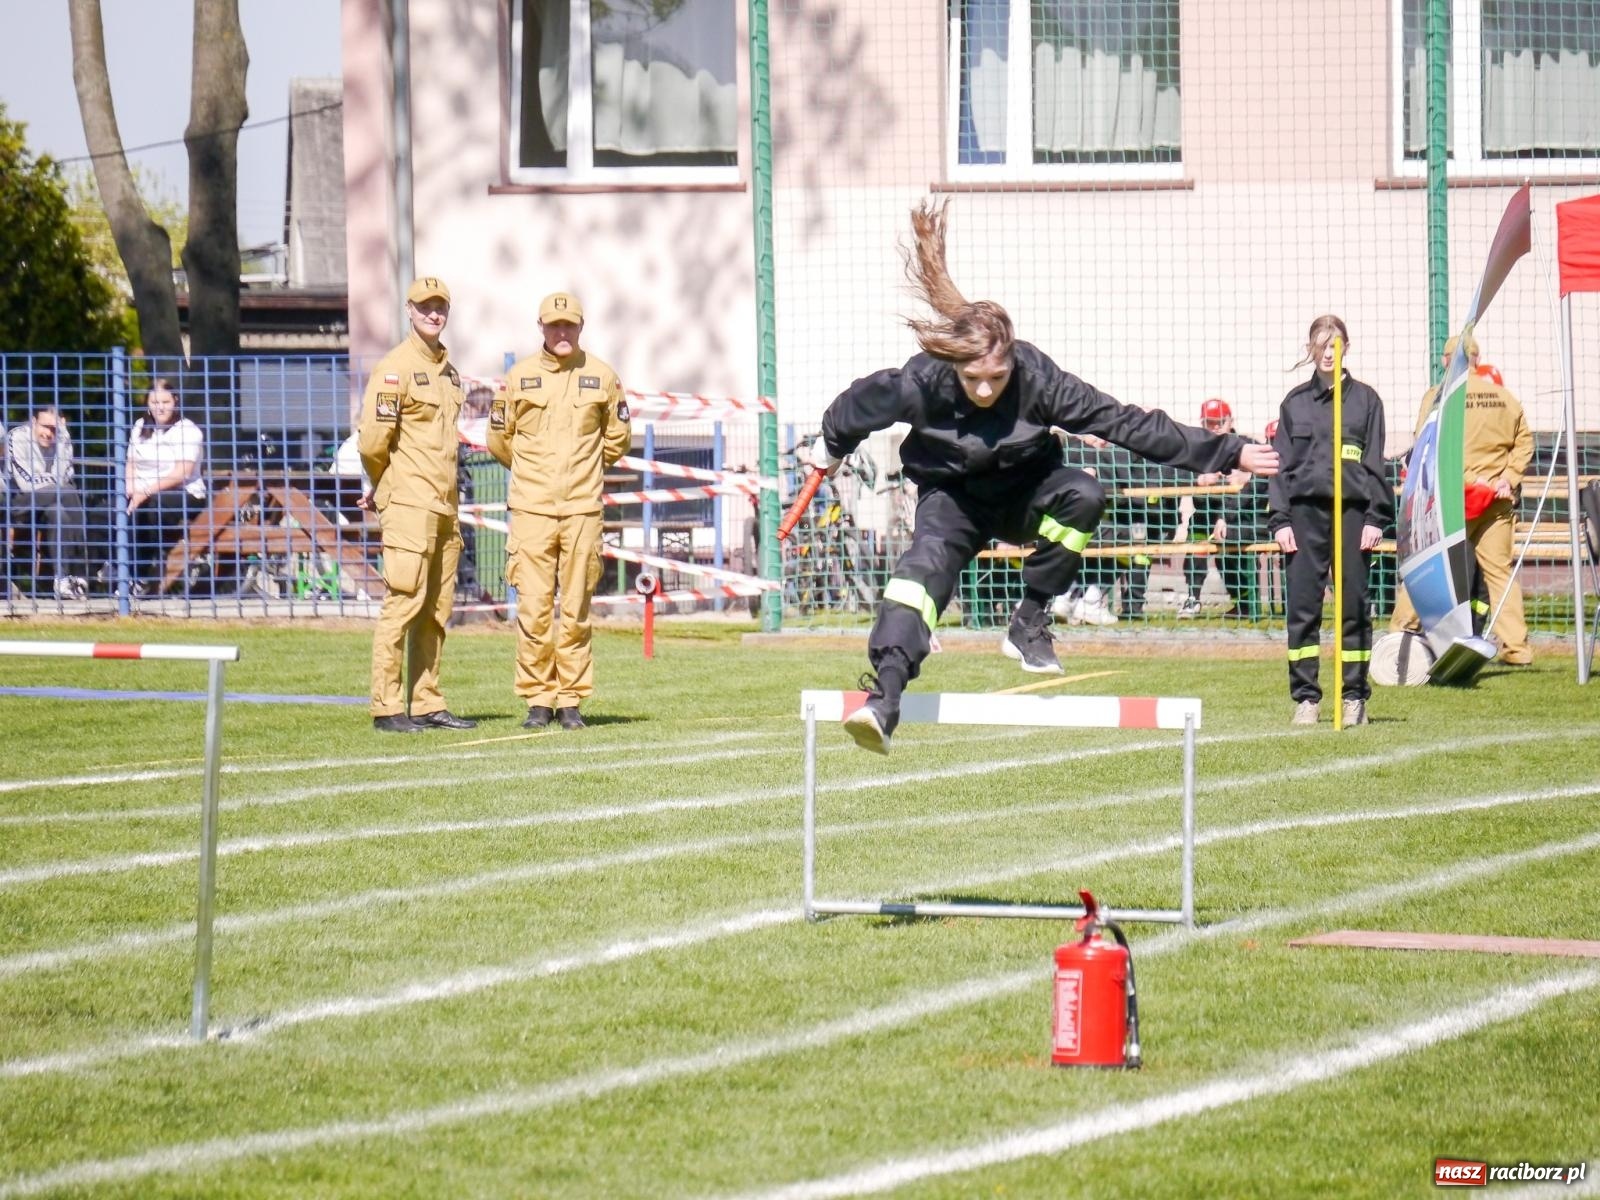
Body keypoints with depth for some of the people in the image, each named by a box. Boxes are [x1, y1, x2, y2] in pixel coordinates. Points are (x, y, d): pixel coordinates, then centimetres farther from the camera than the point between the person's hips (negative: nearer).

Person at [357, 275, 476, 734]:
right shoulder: (396, 368, -8)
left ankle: (427, 704, 14)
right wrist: (384, 486, 1)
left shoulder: (448, 371, 18)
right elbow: (372, 439, -14)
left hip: (444, 506, 8)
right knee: (403, 602, -11)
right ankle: (387, 708, -10)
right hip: (409, 505, -8)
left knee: (436, 609, 9)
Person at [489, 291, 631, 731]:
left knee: (576, 609, 1)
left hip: (582, 508, 0)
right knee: (533, 609, -4)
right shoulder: (519, 376, 5)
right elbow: (500, 439, 14)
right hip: (531, 509, 0)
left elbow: (617, 439, 17)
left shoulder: (602, 377, 6)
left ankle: (571, 699, 7)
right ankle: (537, 699, 2)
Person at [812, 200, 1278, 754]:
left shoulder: (1037, 377, -27)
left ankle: (1029, 624, -16)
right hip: (953, 496, -2)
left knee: (1084, 495, -29)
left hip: (1023, 492, 2)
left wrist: (1225, 453, -24)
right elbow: (861, 403, -6)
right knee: (925, 562, -30)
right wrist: (830, 447, 16)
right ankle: (884, 697, -42)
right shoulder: (922, 382, -28)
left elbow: (1125, 422, -24)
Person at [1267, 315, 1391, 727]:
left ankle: (1354, 697, 6)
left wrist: (1376, 519, -2)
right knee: (1303, 606, -2)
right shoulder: (1295, 402, 11)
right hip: (1305, 511, 1)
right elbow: (1281, 465, 10)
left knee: (1354, 604, 0)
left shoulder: (1365, 400, 8)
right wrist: (1279, 519, 1)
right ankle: (1305, 697, 3)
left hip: (1352, 510, -1)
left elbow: (1375, 464, 6)